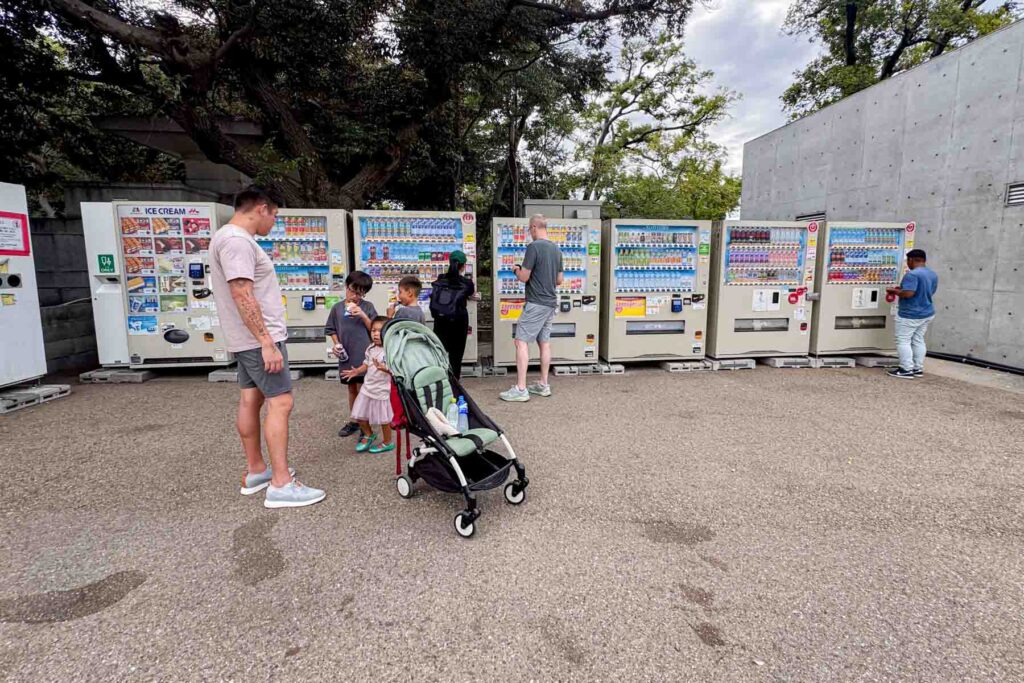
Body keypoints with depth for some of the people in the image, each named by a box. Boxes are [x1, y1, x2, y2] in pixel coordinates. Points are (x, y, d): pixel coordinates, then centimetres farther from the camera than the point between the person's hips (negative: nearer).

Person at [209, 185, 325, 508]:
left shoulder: (229, 237, 16)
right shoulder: (237, 241, -17)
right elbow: (243, 296, -25)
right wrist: (267, 343, -25)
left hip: (247, 339, 11)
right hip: (259, 338, -11)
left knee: (251, 399, 14)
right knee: (280, 403, -10)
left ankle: (256, 472, 25)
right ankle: (281, 485, -7)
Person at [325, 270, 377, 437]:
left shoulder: (367, 307, -3)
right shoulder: (337, 308, 4)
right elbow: (332, 329, 11)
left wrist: (363, 315, -19)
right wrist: (336, 345, -4)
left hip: (364, 355, -3)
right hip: (346, 355, 4)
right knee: (351, 388, 16)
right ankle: (353, 421, 29)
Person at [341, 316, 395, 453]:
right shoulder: (370, 349, 3)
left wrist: (384, 368, -41)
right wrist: (356, 371, 2)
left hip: (382, 390, -7)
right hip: (367, 388, 7)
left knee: (383, 419, 9)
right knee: (360, 416, 16)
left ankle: (387, 442, 31)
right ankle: (368, 435, 41)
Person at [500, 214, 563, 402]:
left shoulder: (534, 247, -14)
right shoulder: (556, 249, 11)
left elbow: (524, 277, -14)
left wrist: (516, 269, 6)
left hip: (536, 303, -8)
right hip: (551, 303, 8)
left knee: (521, 342, -6)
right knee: (544, 343, 12)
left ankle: (520, 389, -8)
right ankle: (543, 385, 18)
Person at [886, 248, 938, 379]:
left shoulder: (912, 274, -21)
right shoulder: (933, 274, 10)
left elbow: (908, 294, -29)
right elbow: (928, 292, 19)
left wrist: (894, 290, -11)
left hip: (910, 315, -9)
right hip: (927, 313, 9)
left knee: (903, 341, -2)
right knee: (918, 340, 16)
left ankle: (907, 370, -2)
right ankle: (918, 368, 20)